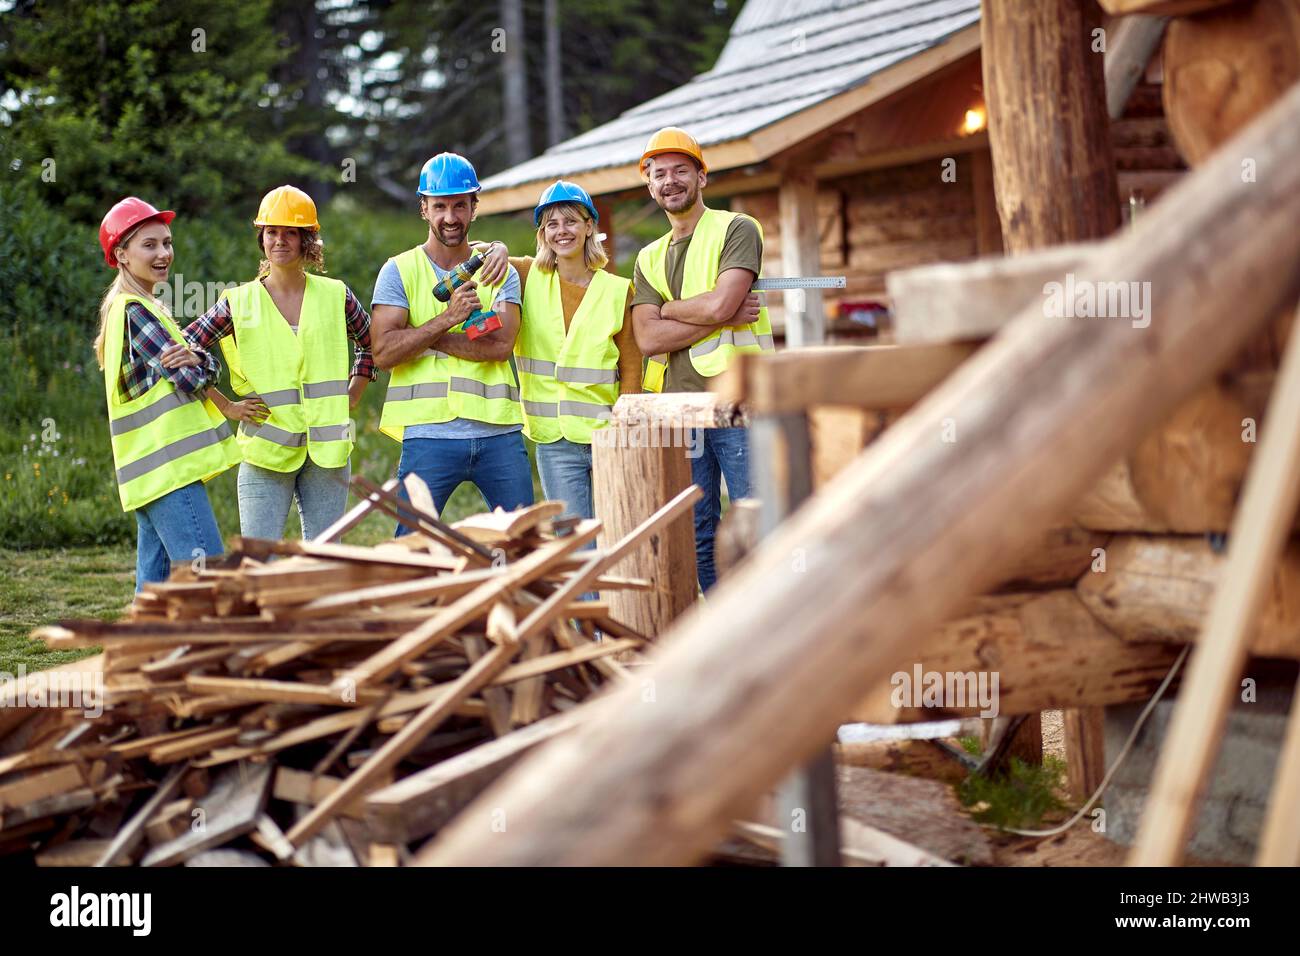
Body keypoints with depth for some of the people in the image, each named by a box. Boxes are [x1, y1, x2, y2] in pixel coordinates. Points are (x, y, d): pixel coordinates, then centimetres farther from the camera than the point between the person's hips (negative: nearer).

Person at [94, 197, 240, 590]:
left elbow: (209, 366, 11)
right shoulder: (134, 311, -11)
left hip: (153, 466, 10)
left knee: (156, 579, 10)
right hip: (169, 466, -10)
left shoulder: (147, 307, 19)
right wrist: (196, 365, 6)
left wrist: (197, 359, -12)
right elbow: (189, 380, -16)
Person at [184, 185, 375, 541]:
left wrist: (351, 397, 11)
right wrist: (226, 407, 0)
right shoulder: (239, 302, 1)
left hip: (326, 451, 2)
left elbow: (370, 344, 22)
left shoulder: (335, 296, 7)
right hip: (265, 453, -2)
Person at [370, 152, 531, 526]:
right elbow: (383, 352, -7)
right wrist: (448, 318, -14)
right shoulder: (400, 271, 6)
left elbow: (501, 345, -6)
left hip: (498, 433, 2)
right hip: (429, 434, -2)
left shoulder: (500, 271, 11)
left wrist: (427, 338, -8)